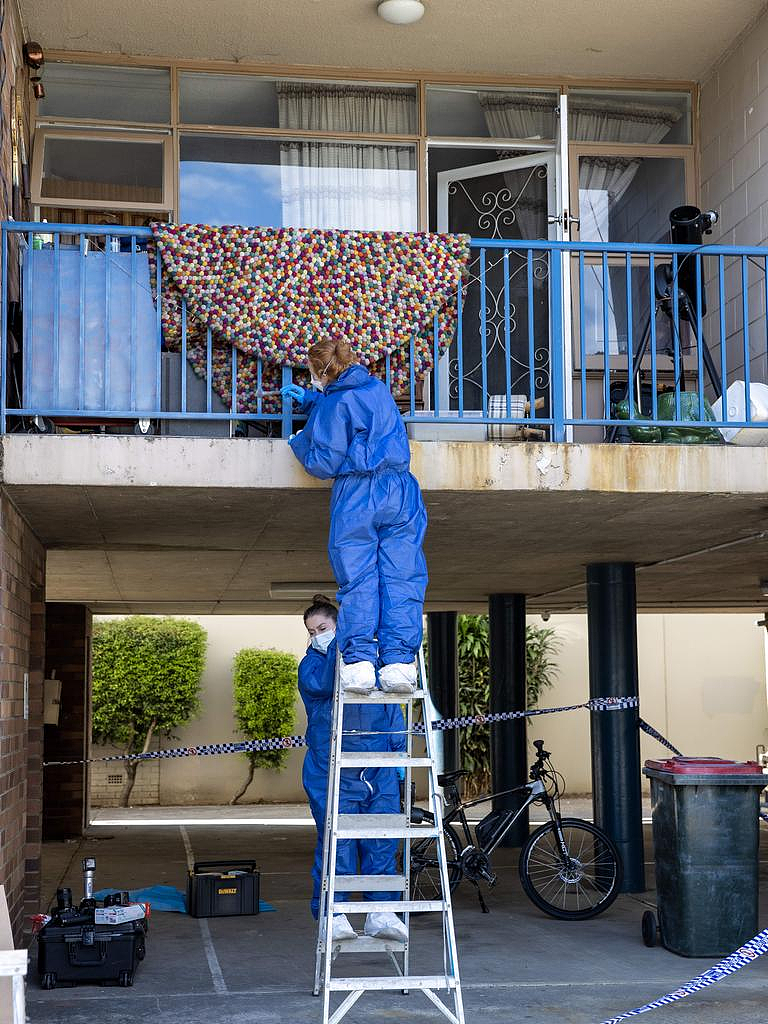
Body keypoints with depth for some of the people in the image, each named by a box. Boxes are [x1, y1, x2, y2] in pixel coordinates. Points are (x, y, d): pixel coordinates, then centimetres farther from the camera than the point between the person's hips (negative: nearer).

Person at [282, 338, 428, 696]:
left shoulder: (335, 403, -4)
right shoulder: (378, 388, 16)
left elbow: (324, 464, -5)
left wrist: (300, 442, 14)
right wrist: (308, 399, 44)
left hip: (355, 495, -4)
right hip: (401, 491, 4)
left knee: (357, 580, -1)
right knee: (401, 577, -2)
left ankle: (359, 659, -11)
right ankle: (399, 661, -11)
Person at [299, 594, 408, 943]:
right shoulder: (311, 663, 8)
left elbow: (392, 707, 16)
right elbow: (320, 684, -17)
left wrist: (398, 751, 9)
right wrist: (339, 644, -17)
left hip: (378, 765, 2)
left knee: (381, 840, 0)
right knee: (335, 839, -4)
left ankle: (381, 912, 6)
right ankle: (333, 915, 3)